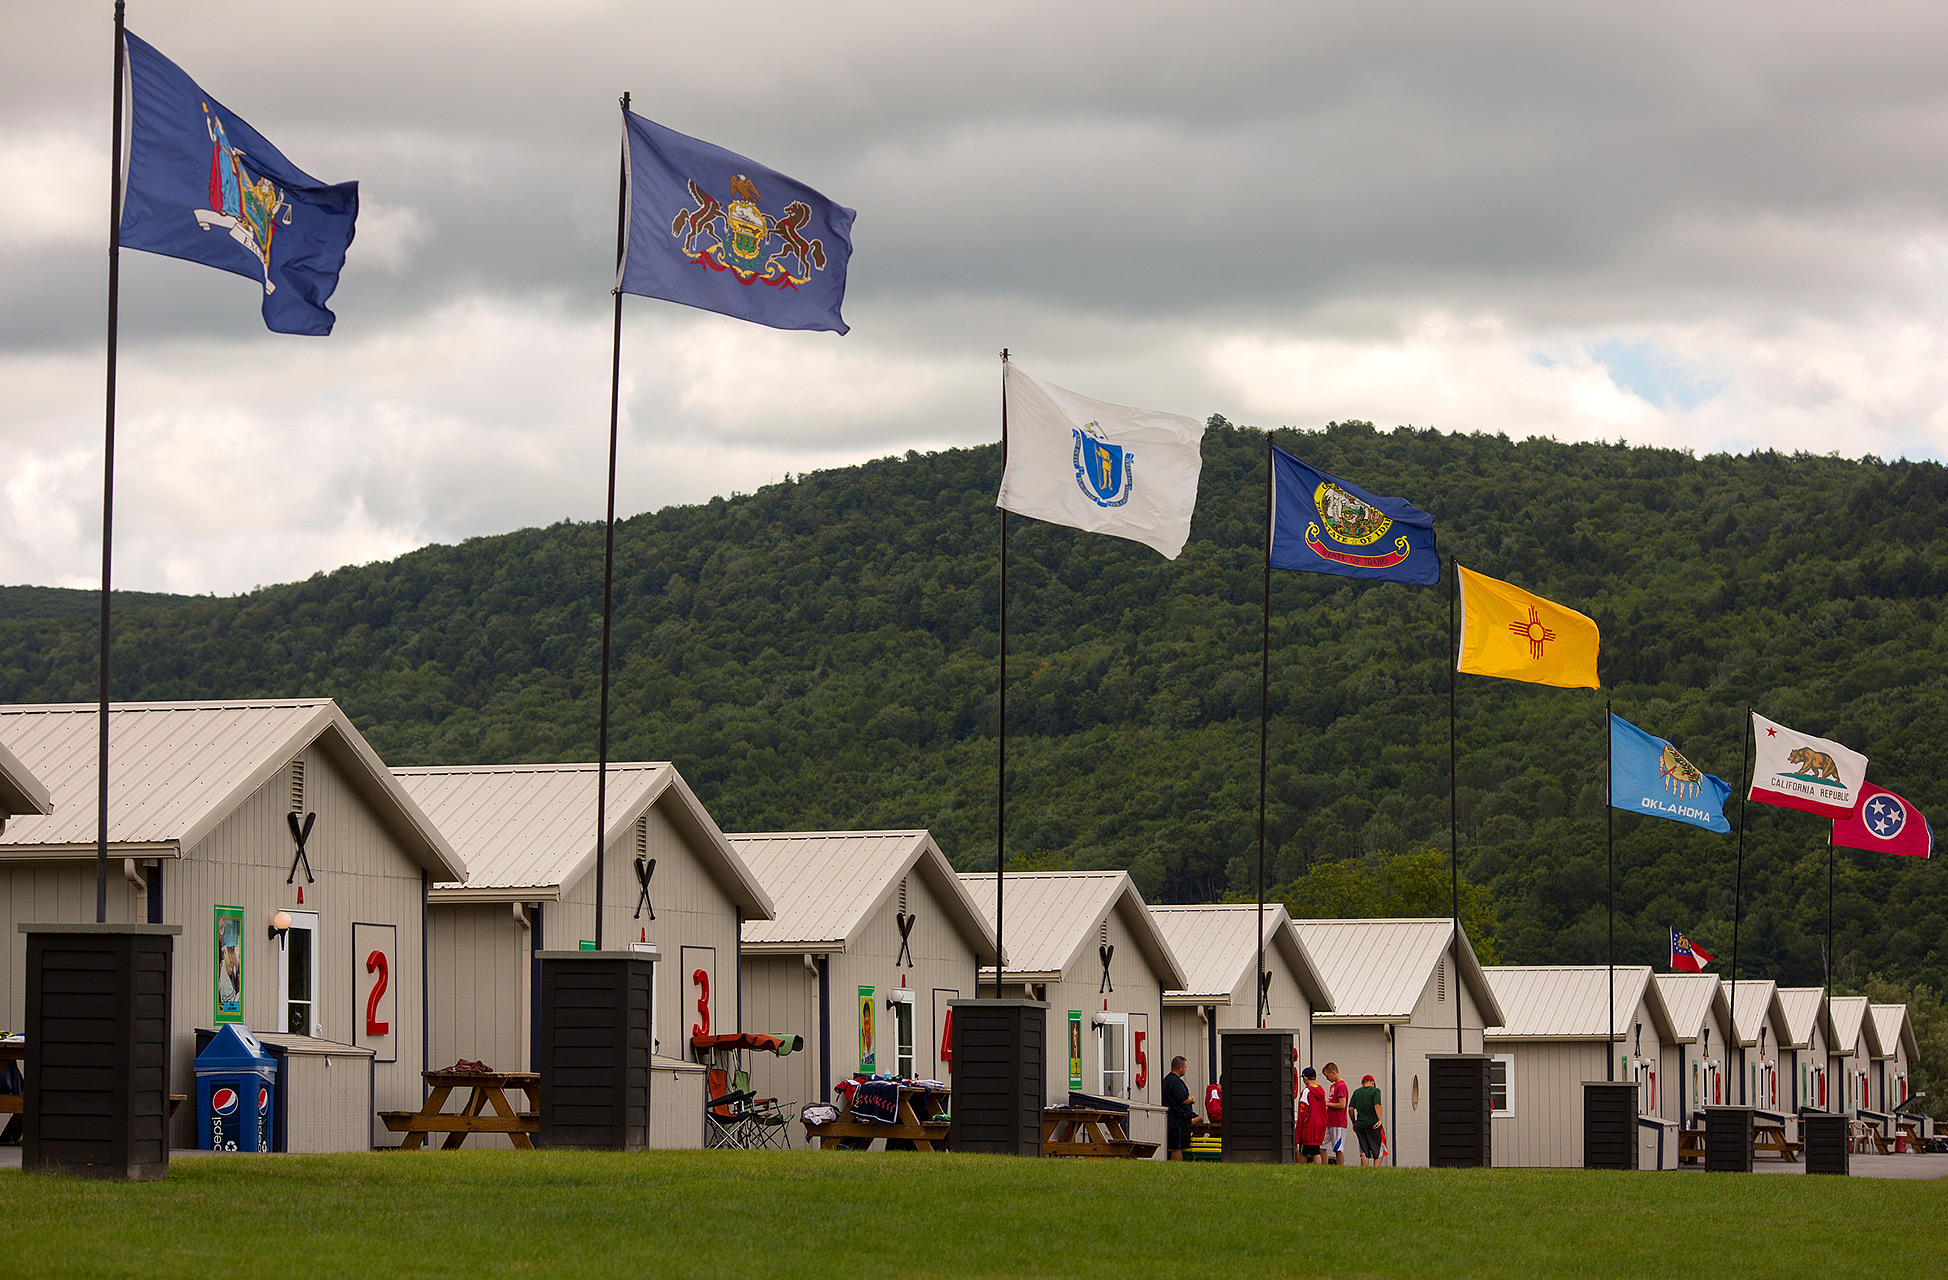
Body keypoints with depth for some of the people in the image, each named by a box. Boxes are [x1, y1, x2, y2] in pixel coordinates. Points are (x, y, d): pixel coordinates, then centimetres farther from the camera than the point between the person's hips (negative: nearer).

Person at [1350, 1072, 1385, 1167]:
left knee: (1364, 1153, 8)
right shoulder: (1375, 1090, -1)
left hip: (1360, 1125, 4)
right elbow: (1377, 1105, -15)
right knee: (1378, 1152, 5)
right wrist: (1380, 1120, -15)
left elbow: (1351, 1109, 7)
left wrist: (1354, 1123, 16)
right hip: (1374, 1125, -4)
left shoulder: (1357, 1092, 10)